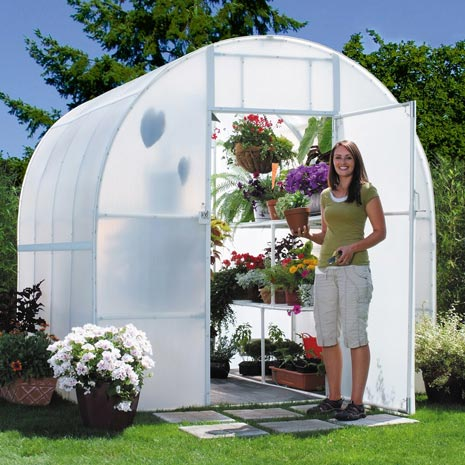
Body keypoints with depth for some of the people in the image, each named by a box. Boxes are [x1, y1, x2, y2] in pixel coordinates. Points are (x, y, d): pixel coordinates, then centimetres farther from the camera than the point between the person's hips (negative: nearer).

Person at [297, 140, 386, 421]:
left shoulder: (366, 191, 0)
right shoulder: (326, 195, 16)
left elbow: (380, 232, -2)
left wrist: (353, 247, -16)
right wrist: (308, 234, 2)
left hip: (354, 269, -6)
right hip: (325, 269, 6)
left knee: (354, 333, -8)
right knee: (326, 335, 8)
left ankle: (357, 403, -5)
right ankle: (334, 397, 18)